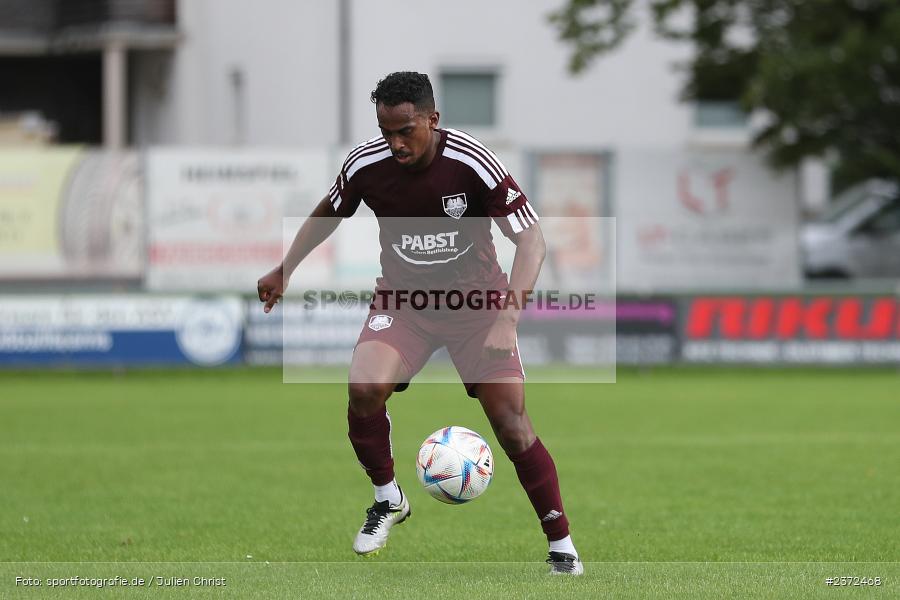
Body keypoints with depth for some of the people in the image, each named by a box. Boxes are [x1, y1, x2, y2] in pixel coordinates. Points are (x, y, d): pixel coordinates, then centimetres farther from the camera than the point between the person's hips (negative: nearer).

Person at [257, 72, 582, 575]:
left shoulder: (473, 163, -23)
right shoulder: (365, 165, -13)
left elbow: (531, 240, -20)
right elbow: (328, 214, 10)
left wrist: (507, 320, -32)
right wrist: (285, 271, 16)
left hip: (476, 299, -2)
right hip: (404, 300, 2)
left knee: (512, 425, -12)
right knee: (364, 389, -25)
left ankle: (562, 546, 3)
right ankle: (388, 500, 1)